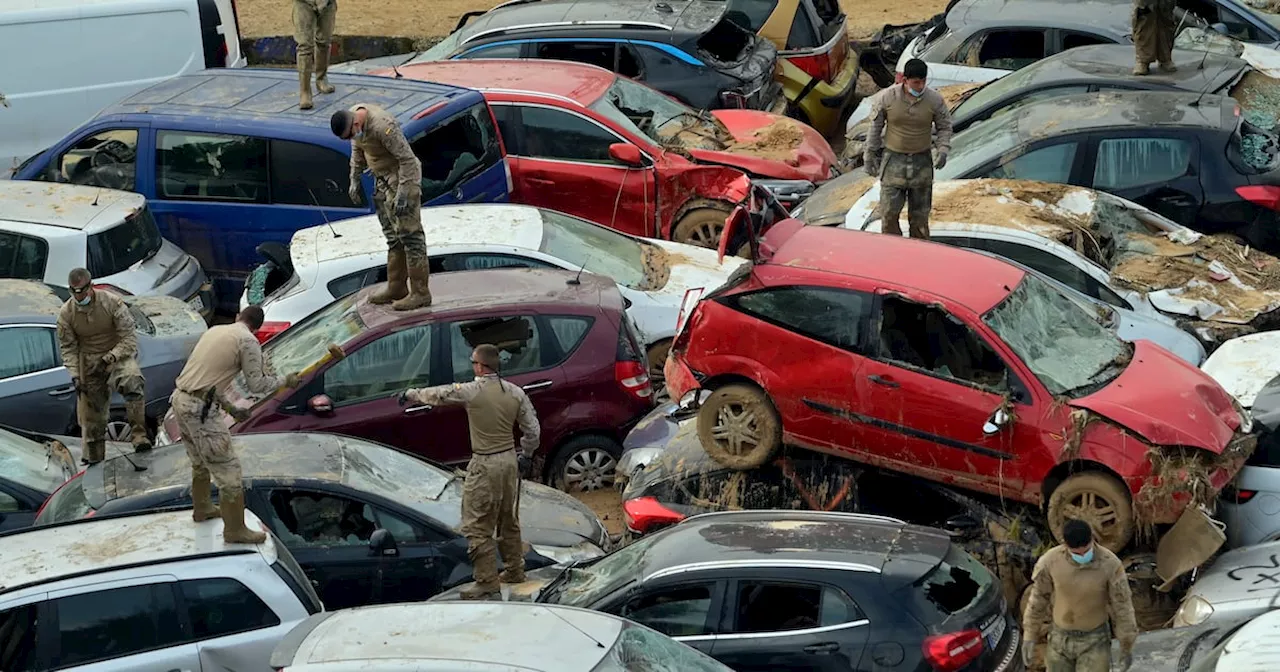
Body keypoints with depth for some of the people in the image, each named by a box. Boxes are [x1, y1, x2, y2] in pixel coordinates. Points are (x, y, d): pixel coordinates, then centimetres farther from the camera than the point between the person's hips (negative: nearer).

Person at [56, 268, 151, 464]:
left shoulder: (113, 303, -15)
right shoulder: (66, 314, -7)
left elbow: (128, 338, -14)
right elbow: (67, 347, 2)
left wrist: (109, 358, -27)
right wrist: (74, 375, -11)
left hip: (119, 354, -3)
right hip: (88, 364, 3)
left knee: (133, 380, -36)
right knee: (90, 413, 6)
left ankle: (139, 436, -38)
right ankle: (93, 460, 25)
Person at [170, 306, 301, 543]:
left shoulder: (215, 330, 14)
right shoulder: (248, 341, -9)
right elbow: (256, 385, -5)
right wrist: (285, 381, 10)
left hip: (180, 399, 9)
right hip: (201, 408, -9)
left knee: (200, 460, 29)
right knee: (227, 469, 0)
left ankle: (202, 508, 47)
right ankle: (235, 530, 7)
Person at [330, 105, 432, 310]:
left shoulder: (382, 126, -29)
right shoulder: (353, 118, -2)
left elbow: (407, 159, -26)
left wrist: (403, 193, -25)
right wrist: (355, 180, 11)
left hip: (402, 179, -9)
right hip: (382, 179, 9)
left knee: (409, 235, -9)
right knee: (393, 237, 14)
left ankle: (420, 293, -7)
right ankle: (396, 288, 21)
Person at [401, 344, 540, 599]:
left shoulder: (471, 391, -14)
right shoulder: (515, 393, 0)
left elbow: (437, 394, 2)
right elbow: (532, 430, 4)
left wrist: (411, 394, 20)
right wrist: (526, 456, 21)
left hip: (485, 465, -7)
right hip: (510, 461, 7)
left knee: (477, 527, 0)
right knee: (509, 521, 21)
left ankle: (487, 580, 0)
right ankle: (514, 571, 31)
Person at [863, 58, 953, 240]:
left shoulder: (934, 100, -8)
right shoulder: (886, 98, -10)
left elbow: (944, 127, 6)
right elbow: (875, 128, 2)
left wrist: (943, 150, -11)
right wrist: (869, 156, 6)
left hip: (922, 162, 1)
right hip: (893, 160, -1)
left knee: (919, 215, 8)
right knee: (889, 212, -2)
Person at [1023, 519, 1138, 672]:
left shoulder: (1110, 564, -23)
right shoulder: (1050, 561, -18)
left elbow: (1122, 605, -11)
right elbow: (1038, 598, -3)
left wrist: (1127, 646, -3)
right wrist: (1030, 636, 2)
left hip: (1095, 640, -2)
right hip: (1061, 639, 2)